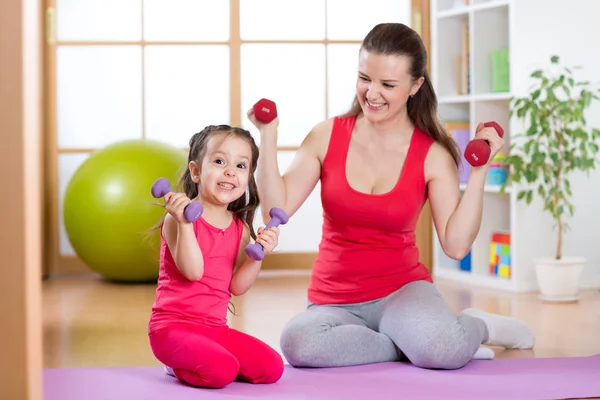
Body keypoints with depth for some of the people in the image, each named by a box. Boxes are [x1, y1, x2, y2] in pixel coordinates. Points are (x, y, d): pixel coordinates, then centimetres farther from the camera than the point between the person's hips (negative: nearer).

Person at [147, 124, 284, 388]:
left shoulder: (240, 228, 7)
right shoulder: (178, 217, -11)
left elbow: (237, 286, 4)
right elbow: (193, 271, -24)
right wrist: (185, 223, -33)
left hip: (215, 327, 7)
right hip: (173, 326, -6)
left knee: (271, 368, -7)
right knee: (222, 371, -29)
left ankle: (198, 362, 11)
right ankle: (179, 367, 3)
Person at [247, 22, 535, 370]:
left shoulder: (433, 155, -4)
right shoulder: (328, 136, -1)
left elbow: (456, 244, -11)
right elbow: (277, 210, -7)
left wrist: (479, 170, -15)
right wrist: (269, 136, -14)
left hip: (402, 289, -2)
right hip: (334, 302, 2)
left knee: (446, 350, -36)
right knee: (298, 342, -35)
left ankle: (476, 327, 2)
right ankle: (412, 344, -12)